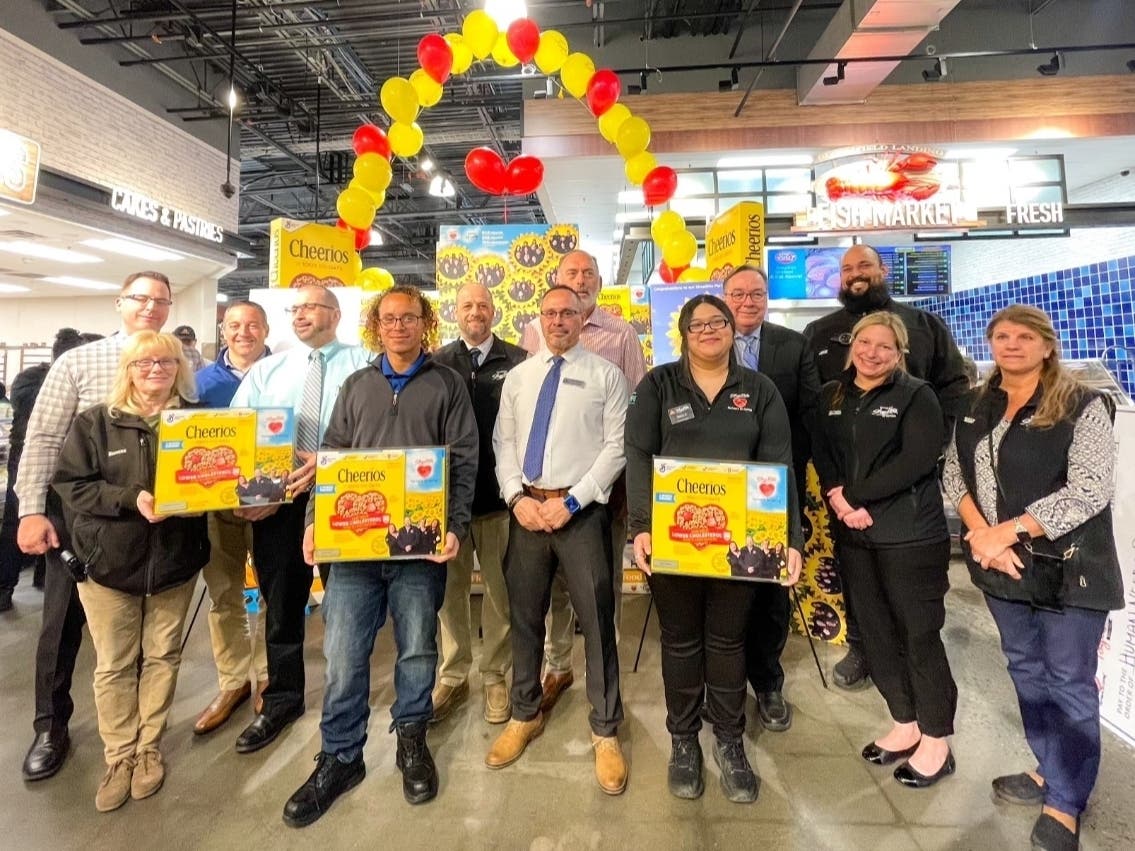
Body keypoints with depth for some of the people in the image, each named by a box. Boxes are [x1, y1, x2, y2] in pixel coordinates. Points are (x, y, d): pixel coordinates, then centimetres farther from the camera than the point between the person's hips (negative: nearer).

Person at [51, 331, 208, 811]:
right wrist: (130, 498, -20)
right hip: (109, 561, 0)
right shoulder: (95, 422, -2)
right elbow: (70, 484, -5)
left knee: (162, 656, 13)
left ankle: (149, 748, 31)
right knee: (113, 665, 10)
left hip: (175, 560, 1)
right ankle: (119, 757, 28)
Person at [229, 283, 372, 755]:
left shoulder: (363, 363, 1)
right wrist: (247, 490, -11)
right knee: (281, 603, 14)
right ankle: (282, 699, 34)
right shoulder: (265, 369, 13)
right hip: (276, 502, 4)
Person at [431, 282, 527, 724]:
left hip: (499, 492, -2)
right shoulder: (436, 363, 5)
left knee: (499, 589, 10)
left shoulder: (518, 362, -1)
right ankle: (452, 676, 30)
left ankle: (495, 676, 28)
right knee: (448, 587, 13)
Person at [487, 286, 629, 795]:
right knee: (524, 616, 14)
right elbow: (503, 442, 9)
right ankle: (525, 715, 36)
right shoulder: (518, 376, 12)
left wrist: (571, 501, -13)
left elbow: (617, 446, -6)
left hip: (581, 510, -3)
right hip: (525, 508, 4)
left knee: (596, 620, 4)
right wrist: (517, 498, -5)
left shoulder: (605, 375, 0)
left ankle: (605, 732, 24)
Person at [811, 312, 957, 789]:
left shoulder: (916, 395, -5)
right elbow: (820, 455, 4)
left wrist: (854, 495, -17)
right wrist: (838, 500, -13)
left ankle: (936, 740, 24)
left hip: (911, 534, -5)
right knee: (876, 633, 14)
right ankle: (904, 724, 33)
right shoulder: (830, 397, 9)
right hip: (854, 534, 5)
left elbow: (919, 459, -16)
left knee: (920, 635, 5)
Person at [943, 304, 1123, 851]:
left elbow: (1090, 490, -17)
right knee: (1025, 669, 17)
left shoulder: (1082, 406, -9)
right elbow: (954, 473, 5)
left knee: (1068, 682, 6)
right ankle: (1050, 771, 37)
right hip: (1000, 562, 5)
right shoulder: (976, 409, 6)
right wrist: (981, 534, -10)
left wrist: (1010, 529, -20)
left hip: (1067, 567, -5)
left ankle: (1065, 804, 23)